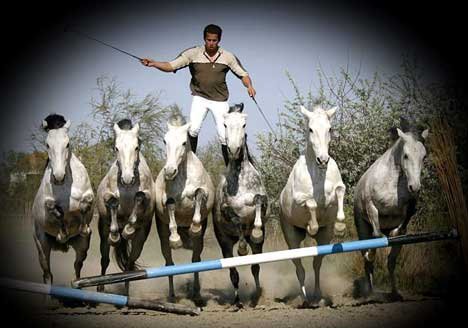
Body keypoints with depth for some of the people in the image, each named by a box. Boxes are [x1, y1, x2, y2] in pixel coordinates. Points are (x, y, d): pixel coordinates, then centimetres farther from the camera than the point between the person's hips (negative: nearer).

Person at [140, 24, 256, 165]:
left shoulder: (228, 57, -5)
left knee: (224, 136, 0)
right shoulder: (193, 53, -8)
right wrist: (153, 63, -24)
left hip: (220, 100, 1)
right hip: (200, 97, 0)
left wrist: (249, 86, -20)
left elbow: (243, 74, 1)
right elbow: (171, 66, -9)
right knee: (193, 128, -21)